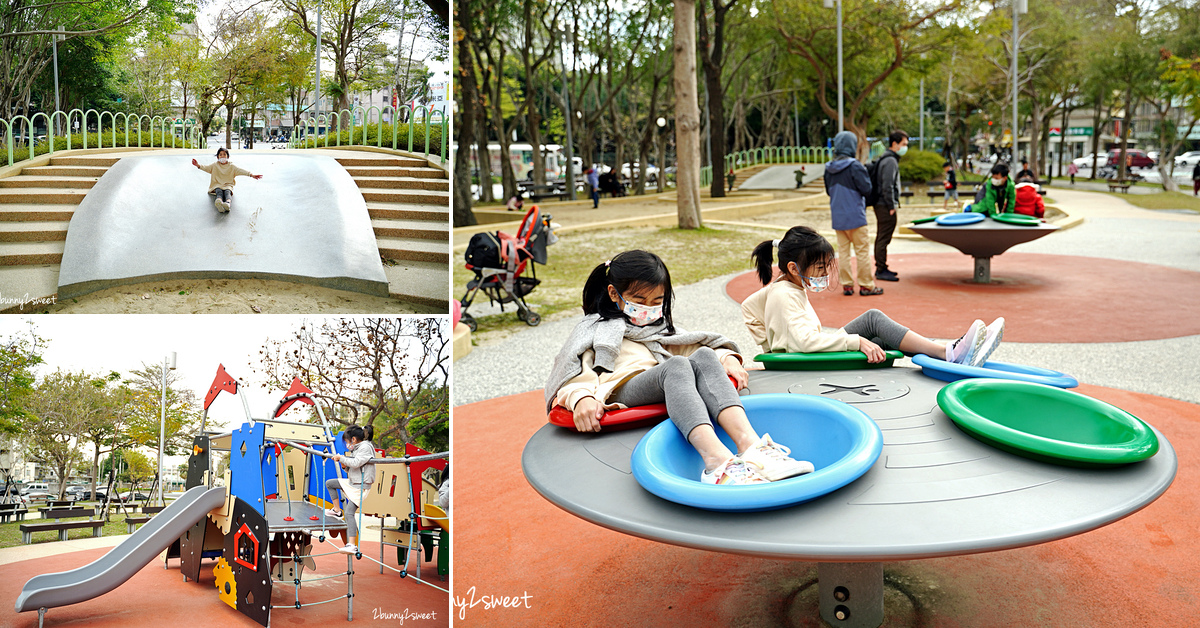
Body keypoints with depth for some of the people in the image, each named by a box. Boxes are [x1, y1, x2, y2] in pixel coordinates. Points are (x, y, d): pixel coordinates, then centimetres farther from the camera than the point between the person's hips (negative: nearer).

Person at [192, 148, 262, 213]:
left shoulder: (231, 166, 10)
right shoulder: (215, 165, 13)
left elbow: (241, 171, -2)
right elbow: (206, 168, 0)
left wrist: (251, 175, -17)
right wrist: (198, 165, -22)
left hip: (228, 185, 0)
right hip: (217, 185, 0)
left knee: (227, 192, -35)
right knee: (219, 192, -34)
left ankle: (228, 203, -69)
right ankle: (218, 202, -70)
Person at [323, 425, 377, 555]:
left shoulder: (365, 447, -15)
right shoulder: (357, 448, 14)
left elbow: (356, 463, -29)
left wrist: (341, 458, -16)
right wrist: (345, 465, 1)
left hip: (361, 486, -10)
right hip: (352, 483, 10)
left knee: (349, 513, -17)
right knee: (329, 483, 21)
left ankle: (352, 545, -21)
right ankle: (337, 511, 29)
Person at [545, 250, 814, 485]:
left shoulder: (661, 328, 36)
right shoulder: (595, 330, 20)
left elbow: (697, 346, 27)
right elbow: (576, 375, 3)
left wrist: (727, 358, 4)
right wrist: (581, 398, -20)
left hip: (668, 396, 4)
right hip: (622, 394, -4)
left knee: (704, 358, -26)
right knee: (675, 366, -34)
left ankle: (750, 444, -49)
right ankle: (716, 459, -61)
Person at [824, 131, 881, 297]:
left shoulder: (829, 168, 5)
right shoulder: (855, 166, -15)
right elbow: (866, 189, -12)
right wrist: (865, 173, 3)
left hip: (837, 217, 6)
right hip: (854, 215, -6)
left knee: (843, 250, 10)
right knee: (862, 251, 3)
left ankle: (846, 285, 12)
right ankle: (866, 285, 9)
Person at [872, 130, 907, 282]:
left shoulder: (886, 159, 17)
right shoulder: (890, 161, -15)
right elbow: (887, 186, -21)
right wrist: (891, 207, -17)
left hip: (881, 205, 11)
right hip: (885, 206, -11)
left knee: (881, 237, 15)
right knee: (883, 238, -6)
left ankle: (881, 268, 22)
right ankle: (881, 270, -3)